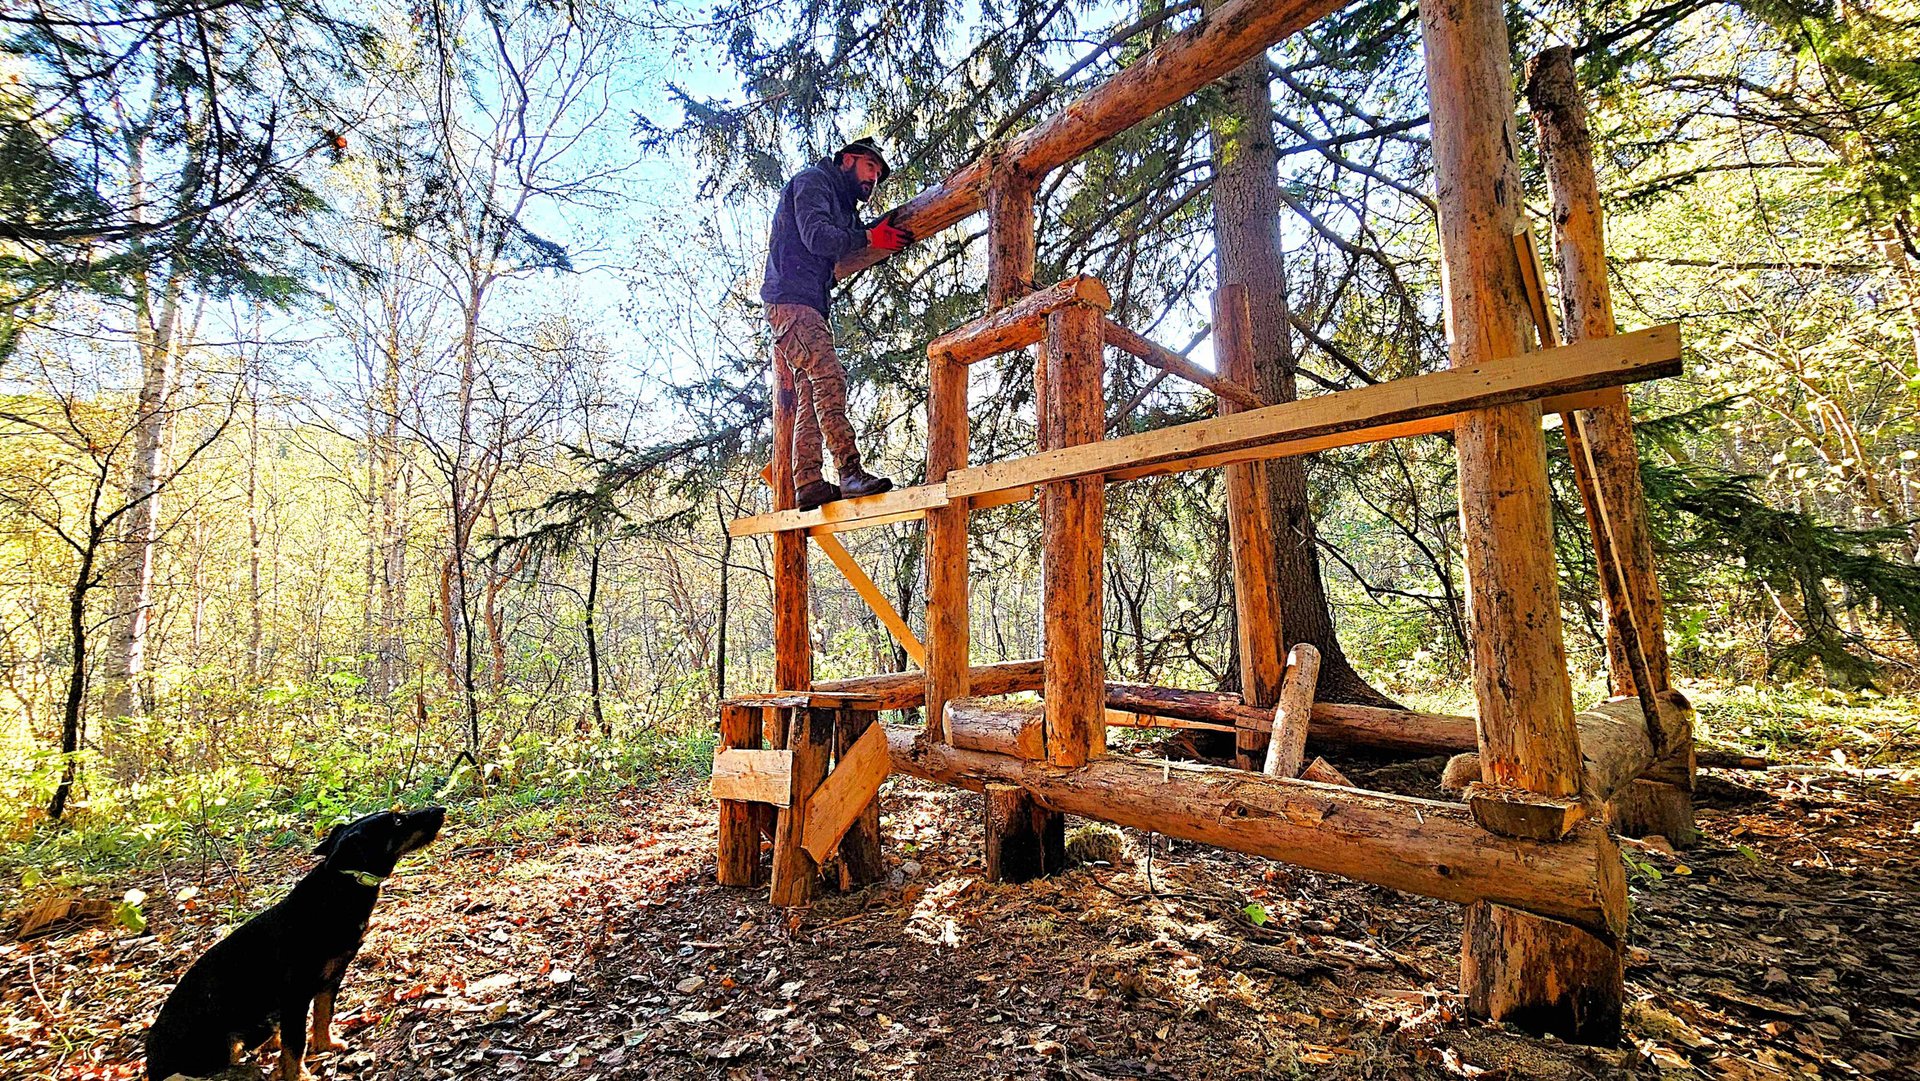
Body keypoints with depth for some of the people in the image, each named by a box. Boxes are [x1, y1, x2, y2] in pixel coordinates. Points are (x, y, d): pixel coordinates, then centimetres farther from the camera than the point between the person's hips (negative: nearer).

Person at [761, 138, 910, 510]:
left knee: (809, 396, 0)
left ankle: (808, 484, -3)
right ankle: (851, 471, -31)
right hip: (791, 300, -10)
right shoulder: (812, 181, 3)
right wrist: (868, 237, -18)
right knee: (829, 377, -23)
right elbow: (815, 236, -13)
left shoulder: (843, 206, 31)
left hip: (809, 305, 10)